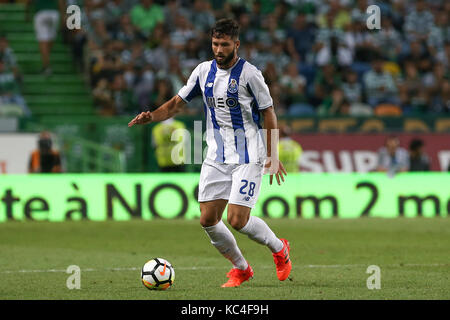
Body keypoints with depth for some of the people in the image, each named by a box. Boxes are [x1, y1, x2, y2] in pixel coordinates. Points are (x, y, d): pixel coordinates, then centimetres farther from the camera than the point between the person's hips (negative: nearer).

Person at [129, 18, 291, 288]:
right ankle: (240, 269, 19)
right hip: (216, 158, 6)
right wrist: (151, 117, -5)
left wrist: (273, 156, -10)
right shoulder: (204, 71, 4)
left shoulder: (249, 74, -11)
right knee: (208, 220, -2)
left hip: (248, 157, -6)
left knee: (237, 220, -13)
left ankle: (280, 249, 15)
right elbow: (177, 104, 13)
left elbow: (269, 114, -6)